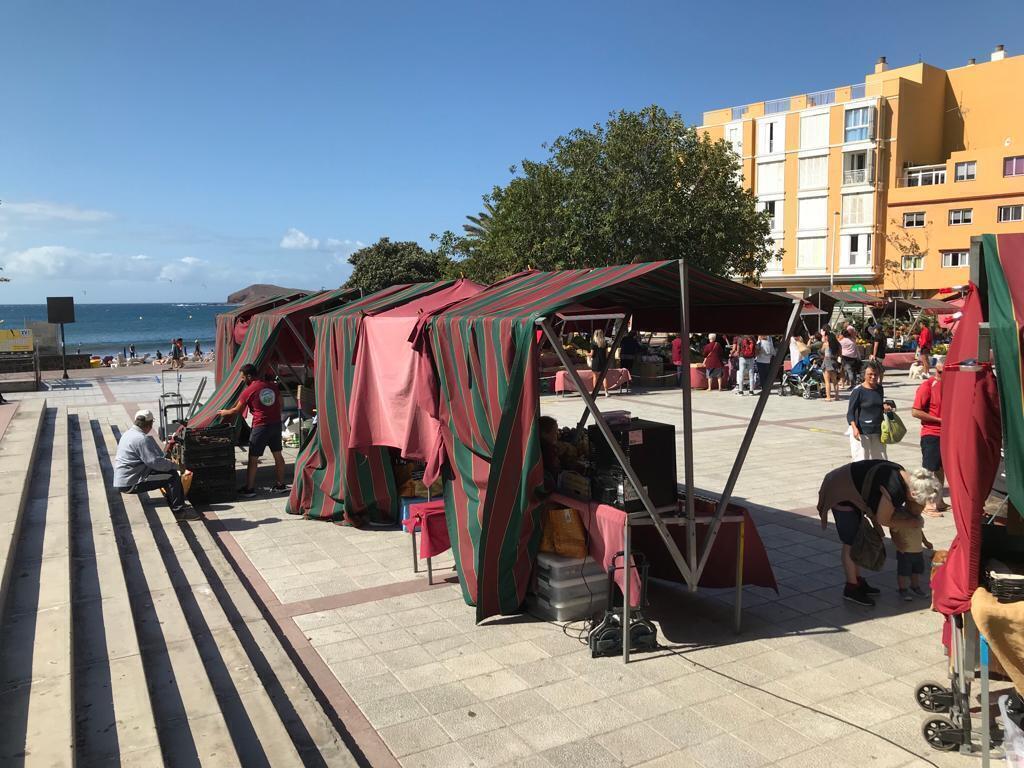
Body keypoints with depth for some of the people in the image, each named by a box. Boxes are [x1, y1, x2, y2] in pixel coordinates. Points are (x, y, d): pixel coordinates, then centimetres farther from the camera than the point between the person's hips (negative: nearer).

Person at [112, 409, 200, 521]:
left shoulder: (129, 433, 12)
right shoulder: (142, 439, -21)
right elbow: (155, 462, -23)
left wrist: (166, 461, 12)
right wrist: (174, 465, -8)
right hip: (130, 484, -10)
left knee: (169, 471, 16)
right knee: (172, 476, -12)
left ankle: (173, 504, 22)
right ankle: (178, 511, -5)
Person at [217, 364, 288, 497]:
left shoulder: (249, 391, -8)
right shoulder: (273, 386, 5)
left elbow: (236, 411, 1)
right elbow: (280, 404, 13)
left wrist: (223, 412, 19)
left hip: (261, 427, -6)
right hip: (276, 424, 6)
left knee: (253, 458, 3)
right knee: (278, 455, 13)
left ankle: (249, 489, 8)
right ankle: (281, 485, 18)